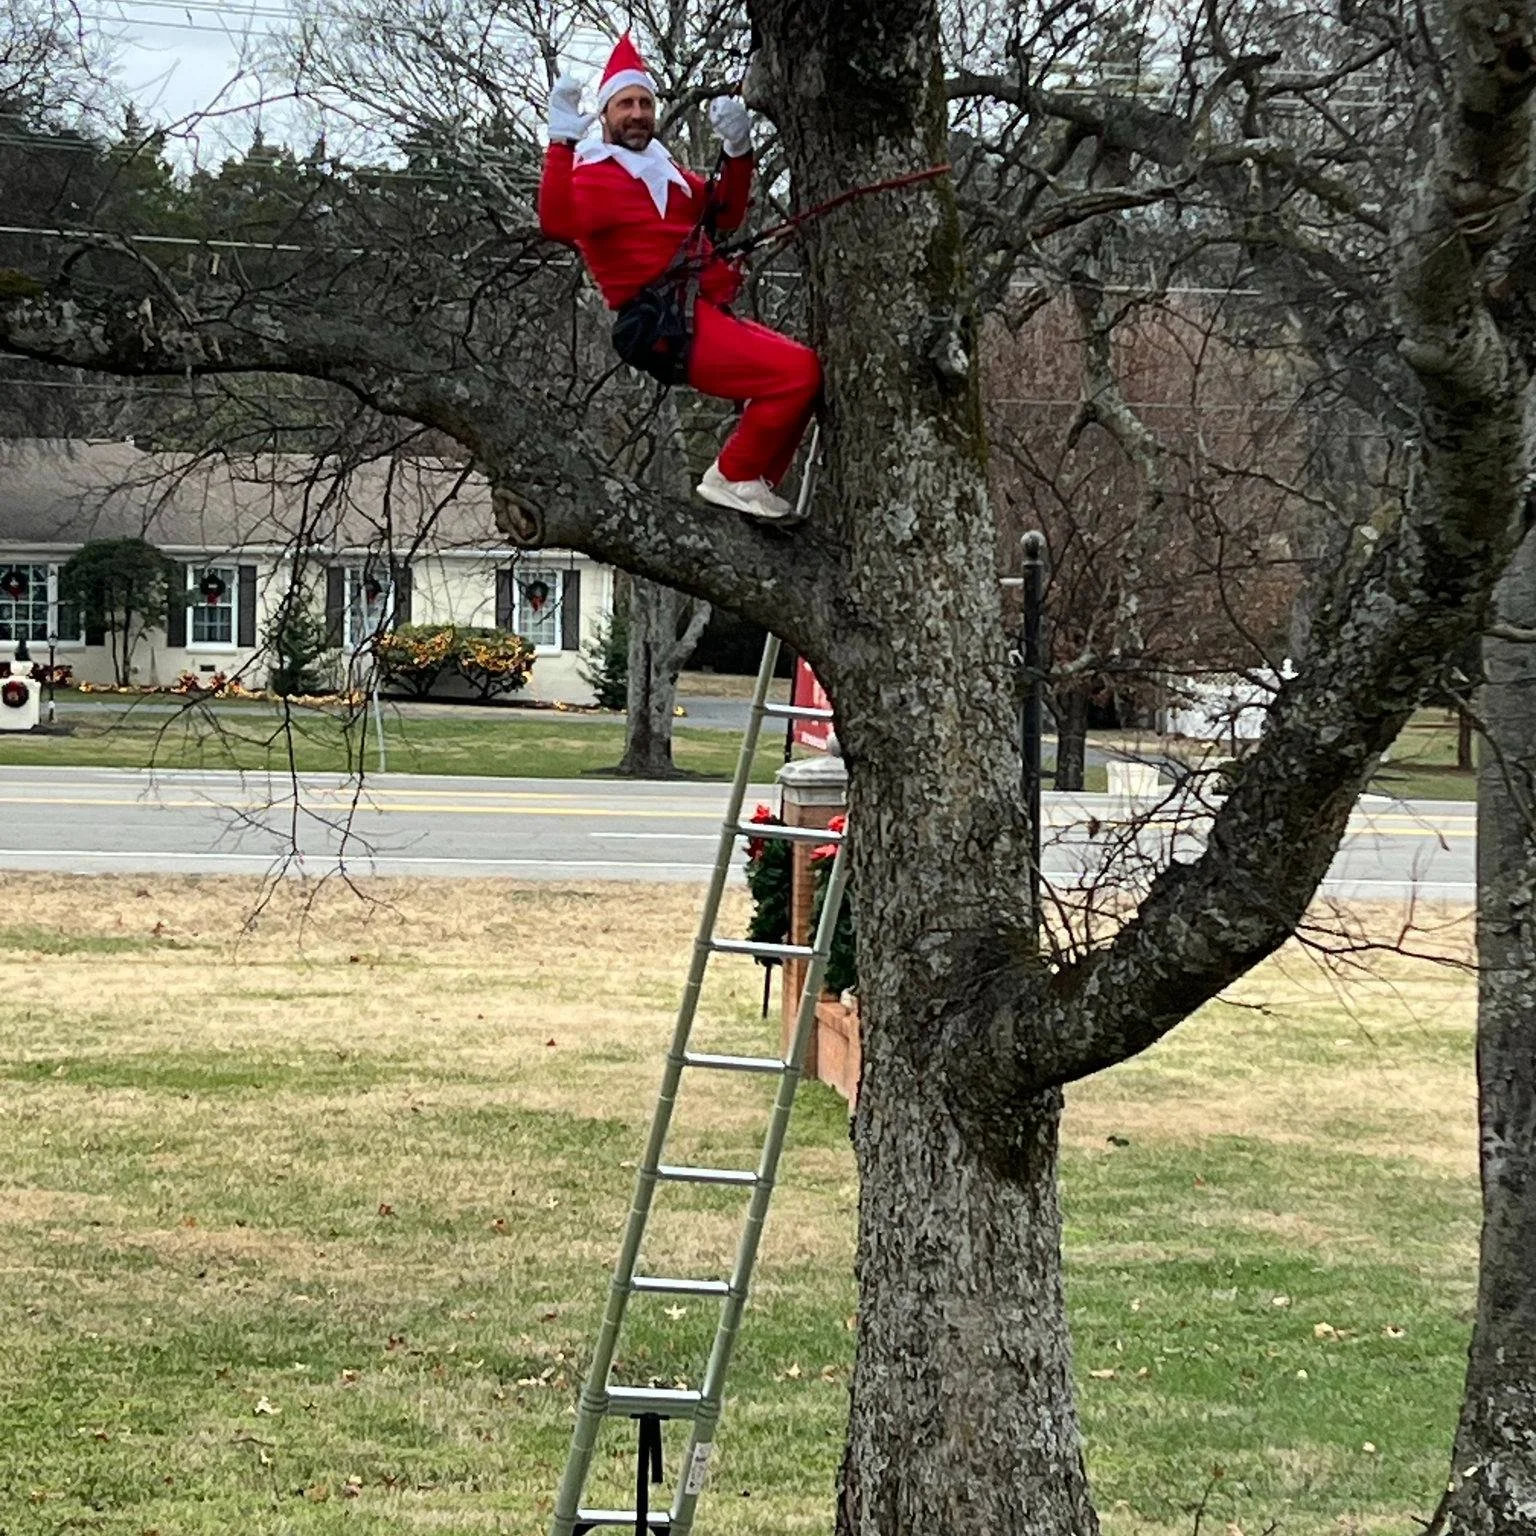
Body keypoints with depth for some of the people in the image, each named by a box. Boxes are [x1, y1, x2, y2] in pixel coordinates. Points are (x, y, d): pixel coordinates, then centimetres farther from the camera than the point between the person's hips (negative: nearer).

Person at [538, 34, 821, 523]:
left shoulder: (660, 168, 23)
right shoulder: (594, 174, -6)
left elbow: (726, 214, 27)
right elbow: (559, 223, -27)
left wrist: (737, 148, 12)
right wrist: (562, 142, -37)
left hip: (706, 316, 10)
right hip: (668, 330, -10)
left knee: (802, 372, 17)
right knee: (797, 371, -21)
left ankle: (753, 488, 12)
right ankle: (733, 478, -8)